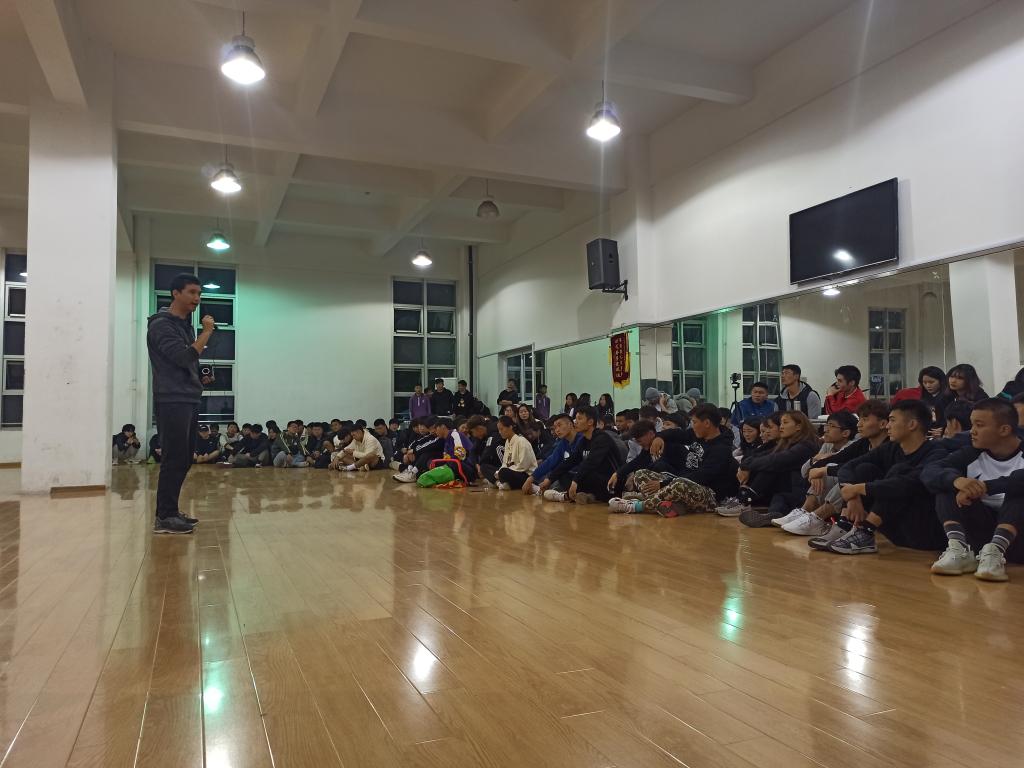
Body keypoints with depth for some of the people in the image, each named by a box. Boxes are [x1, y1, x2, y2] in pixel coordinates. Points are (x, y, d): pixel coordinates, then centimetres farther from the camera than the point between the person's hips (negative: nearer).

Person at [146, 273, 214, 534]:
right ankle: (164, 517, -4)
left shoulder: (187, 325, 18)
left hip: (189, 400, 9)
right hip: (172, 402, -9)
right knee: (175, 459, -9)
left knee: (183, 460, 10)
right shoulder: (161, 325, -9)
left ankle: (170, 511, 18)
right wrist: (207, 332, -13)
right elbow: (185, 357, -21)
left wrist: (201, 379, 9)